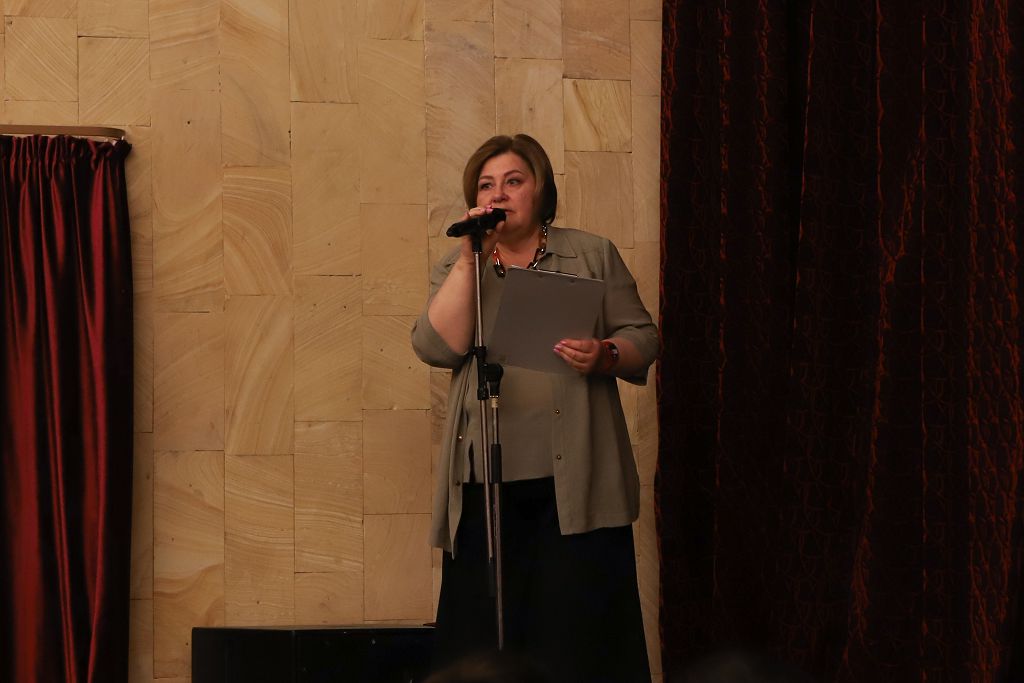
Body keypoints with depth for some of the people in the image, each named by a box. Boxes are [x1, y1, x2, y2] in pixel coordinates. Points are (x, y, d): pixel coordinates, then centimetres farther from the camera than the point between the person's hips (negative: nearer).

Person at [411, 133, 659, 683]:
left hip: (575, 481, -1)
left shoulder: (592, 255, 11)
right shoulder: (458, 269, 14)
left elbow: (643, 340, 8)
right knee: (484, 636, 1)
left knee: (579, 634, -5)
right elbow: (436, 346, -3)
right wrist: (471, 258, -7)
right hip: (487, 486, 1)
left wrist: (604, 355, -13)